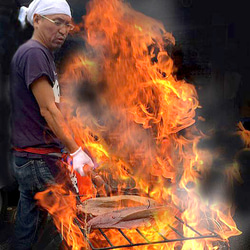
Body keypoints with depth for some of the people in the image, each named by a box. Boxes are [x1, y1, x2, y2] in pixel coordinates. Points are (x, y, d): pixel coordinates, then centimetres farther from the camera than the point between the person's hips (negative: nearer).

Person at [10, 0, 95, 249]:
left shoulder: (44, 54, 18)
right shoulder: (33, 53, -13)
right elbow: (48, 110, -18)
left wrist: (70, 149, 15)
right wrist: (76, 151, -17)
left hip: (30, 156, 10)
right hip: (36, 159, -10)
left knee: (28, 223, 16)